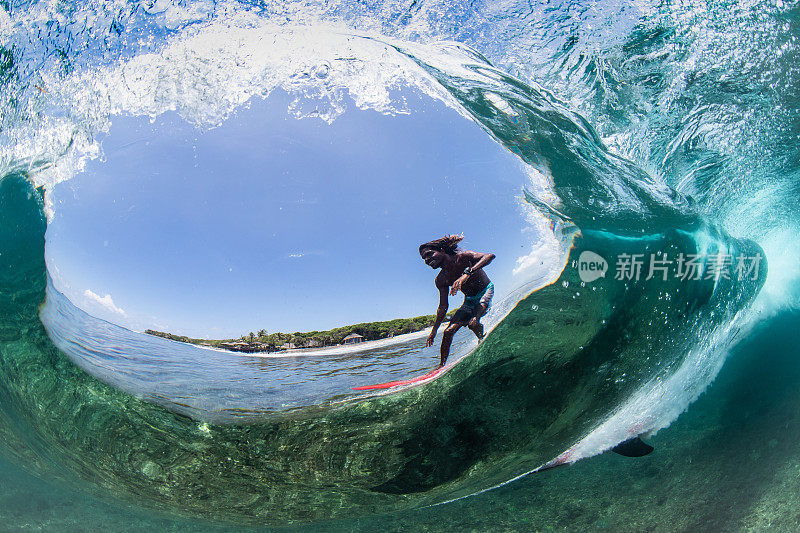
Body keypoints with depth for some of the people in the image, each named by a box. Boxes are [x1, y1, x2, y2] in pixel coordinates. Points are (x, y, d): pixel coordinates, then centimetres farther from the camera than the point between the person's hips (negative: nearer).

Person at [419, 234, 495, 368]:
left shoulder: (463, 257, -23)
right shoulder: (441, 280, -7)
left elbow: (490, 256, -39)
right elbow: (443, 306, 1)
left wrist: (467, 273, -51)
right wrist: (434, 331, 0)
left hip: (486, 292, -6)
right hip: (470, 301, 6)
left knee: (473, 323, -31)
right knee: (448, 332, -5)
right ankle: (441, 365, 10)